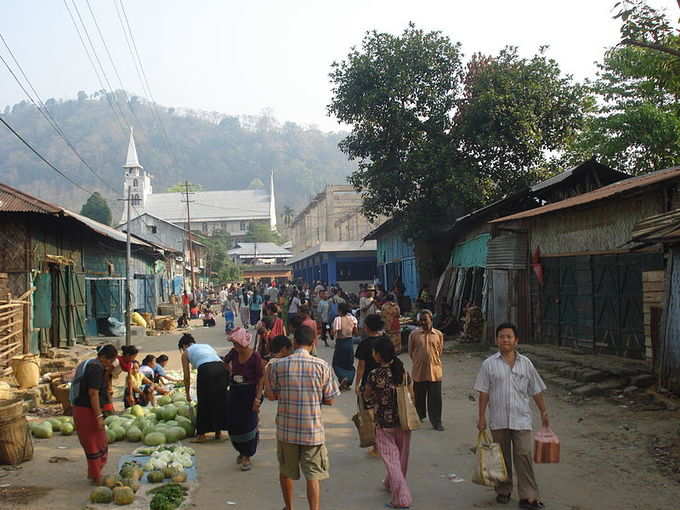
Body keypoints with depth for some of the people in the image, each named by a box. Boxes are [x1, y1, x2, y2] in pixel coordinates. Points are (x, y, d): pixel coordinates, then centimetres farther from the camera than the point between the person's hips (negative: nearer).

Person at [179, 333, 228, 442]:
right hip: (221, 368, 4)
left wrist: (188, 394, 30)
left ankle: (201, 434, 14)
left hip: (206, 370, -4)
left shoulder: (186, 353, 22)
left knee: (204, 402, 10)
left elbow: (187, 377, 20)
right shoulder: (206, 346, 34)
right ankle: (218, 432, 24)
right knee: (220, 401, 16)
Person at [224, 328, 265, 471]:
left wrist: (257, 399, -19)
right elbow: (225, 361, 20)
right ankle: (241, 451, 32)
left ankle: (246, 457, 14)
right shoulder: (234, 353, -5)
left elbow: (261, 379, -16)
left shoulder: (255, 357, -19)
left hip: (249, 393, -5)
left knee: (248, 424, -1)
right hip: (235, 392, 5)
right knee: (234, 424, 9)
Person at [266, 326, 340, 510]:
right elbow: (329, 400, -4)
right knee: (313, 476, 7)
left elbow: (273, 395, 2)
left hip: (286, 429, 2)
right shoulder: (322, 365, -9)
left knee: (286, 472, 21)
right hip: (312, 430, -2)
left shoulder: (278, 365, -6)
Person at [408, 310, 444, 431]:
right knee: (419, 396, 13)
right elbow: (410, 351, 7)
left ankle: (436, 421, 9)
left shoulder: (438, 334, 0)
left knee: (435, 398, 0)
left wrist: (432, 361, 10)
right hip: (419, 371, 1)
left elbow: (440, 351, 11)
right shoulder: (414, 334, -3)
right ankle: (419, 416, 34)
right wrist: (418, 362, 9)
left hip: (434, 371, 0)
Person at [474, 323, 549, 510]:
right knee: (502, 457, 11)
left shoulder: (525, 363, 4)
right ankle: (503, 491, 26)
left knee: (524, 456, -6)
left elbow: (536, 391, 11)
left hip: (521, 419, 0)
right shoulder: (489, 364, -1)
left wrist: (543, 412, 10)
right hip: (498, 420, 0)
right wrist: (481, 417, -3)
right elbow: (483, 393, 0)